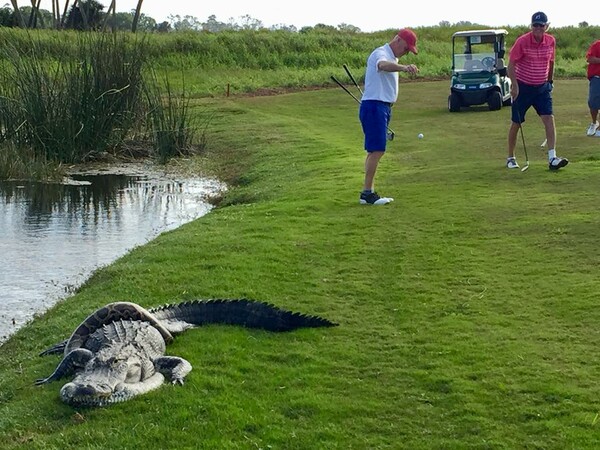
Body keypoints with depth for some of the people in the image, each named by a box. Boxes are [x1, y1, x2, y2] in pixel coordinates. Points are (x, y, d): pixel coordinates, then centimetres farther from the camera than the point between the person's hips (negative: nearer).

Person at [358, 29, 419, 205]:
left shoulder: (392, 58, 18)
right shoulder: (381, 53, -14)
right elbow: (383, 65, -39)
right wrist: (404, 67, -58)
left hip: (383, 107, 10)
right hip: (374, 106, -10)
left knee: (374, 151, 11)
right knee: (377, 150, -14)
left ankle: (369, 192, 15)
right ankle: (367, 192, -12)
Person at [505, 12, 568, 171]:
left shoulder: (551, 41, 0)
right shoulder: (522, 41, -14)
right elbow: (511, 64, -12)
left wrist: (550, 82, 20)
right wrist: (514, 85, -20)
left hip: (542, 87, 3)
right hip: (523, 87, -3)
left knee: (549, 119, -12)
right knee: (516, 123, 5)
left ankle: (552, 159, -16)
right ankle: (510, 158, 20)